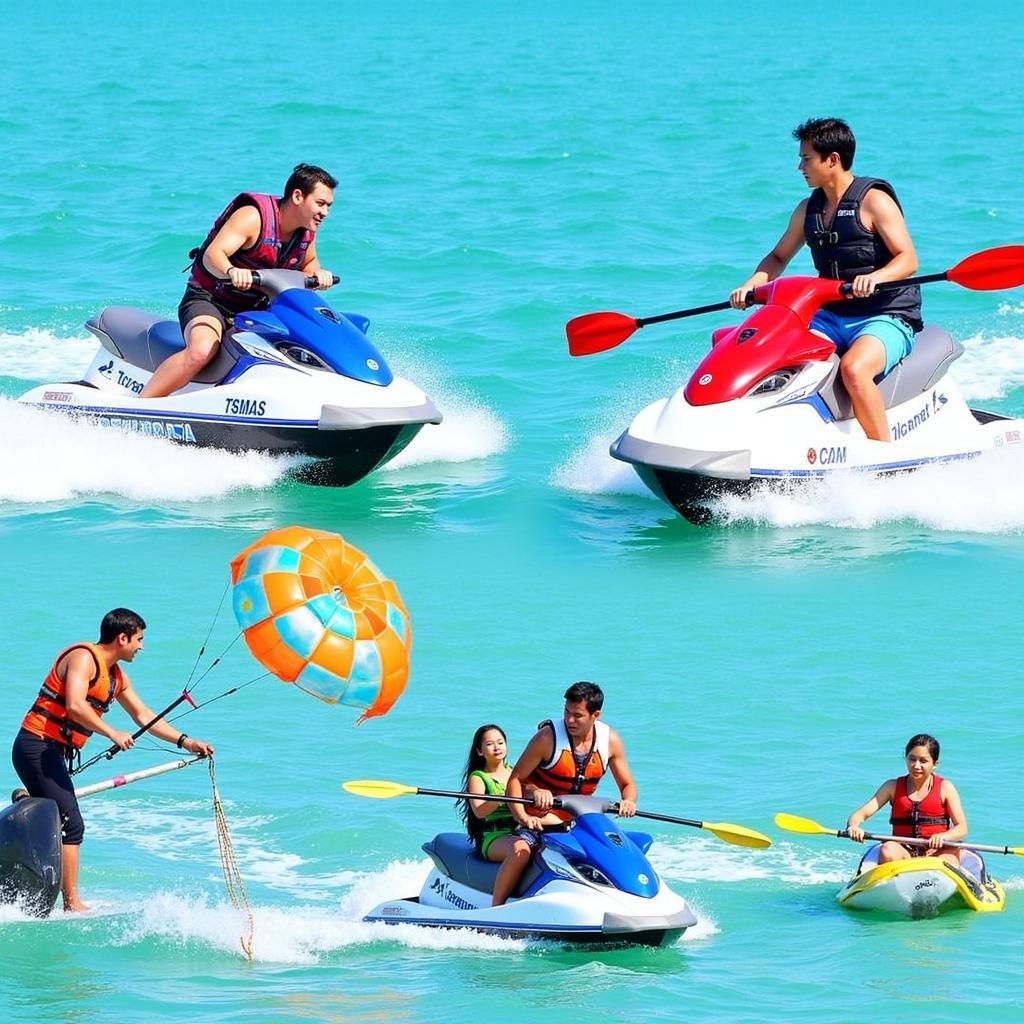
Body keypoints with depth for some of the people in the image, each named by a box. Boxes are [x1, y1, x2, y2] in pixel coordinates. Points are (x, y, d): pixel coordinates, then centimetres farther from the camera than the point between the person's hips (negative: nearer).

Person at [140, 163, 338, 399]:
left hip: (253, 310, 8)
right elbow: (212, 255, -31)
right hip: (208, 300, -8)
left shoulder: (307, 231, 2)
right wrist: (232, 271, -54)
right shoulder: (253, 217, -20)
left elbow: (308, 265, 21)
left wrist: (317, 274, -4)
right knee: (201, 351, -37)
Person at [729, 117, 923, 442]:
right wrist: (751, 285, 5)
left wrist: (875, 278, -34)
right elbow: (779, 257, 25)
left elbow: (908, 259, -14)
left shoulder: (873, 200, -7)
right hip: (831, 317, 7)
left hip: (886, 318, -7)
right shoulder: (808, 210, 14)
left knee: (853, 368, -37)